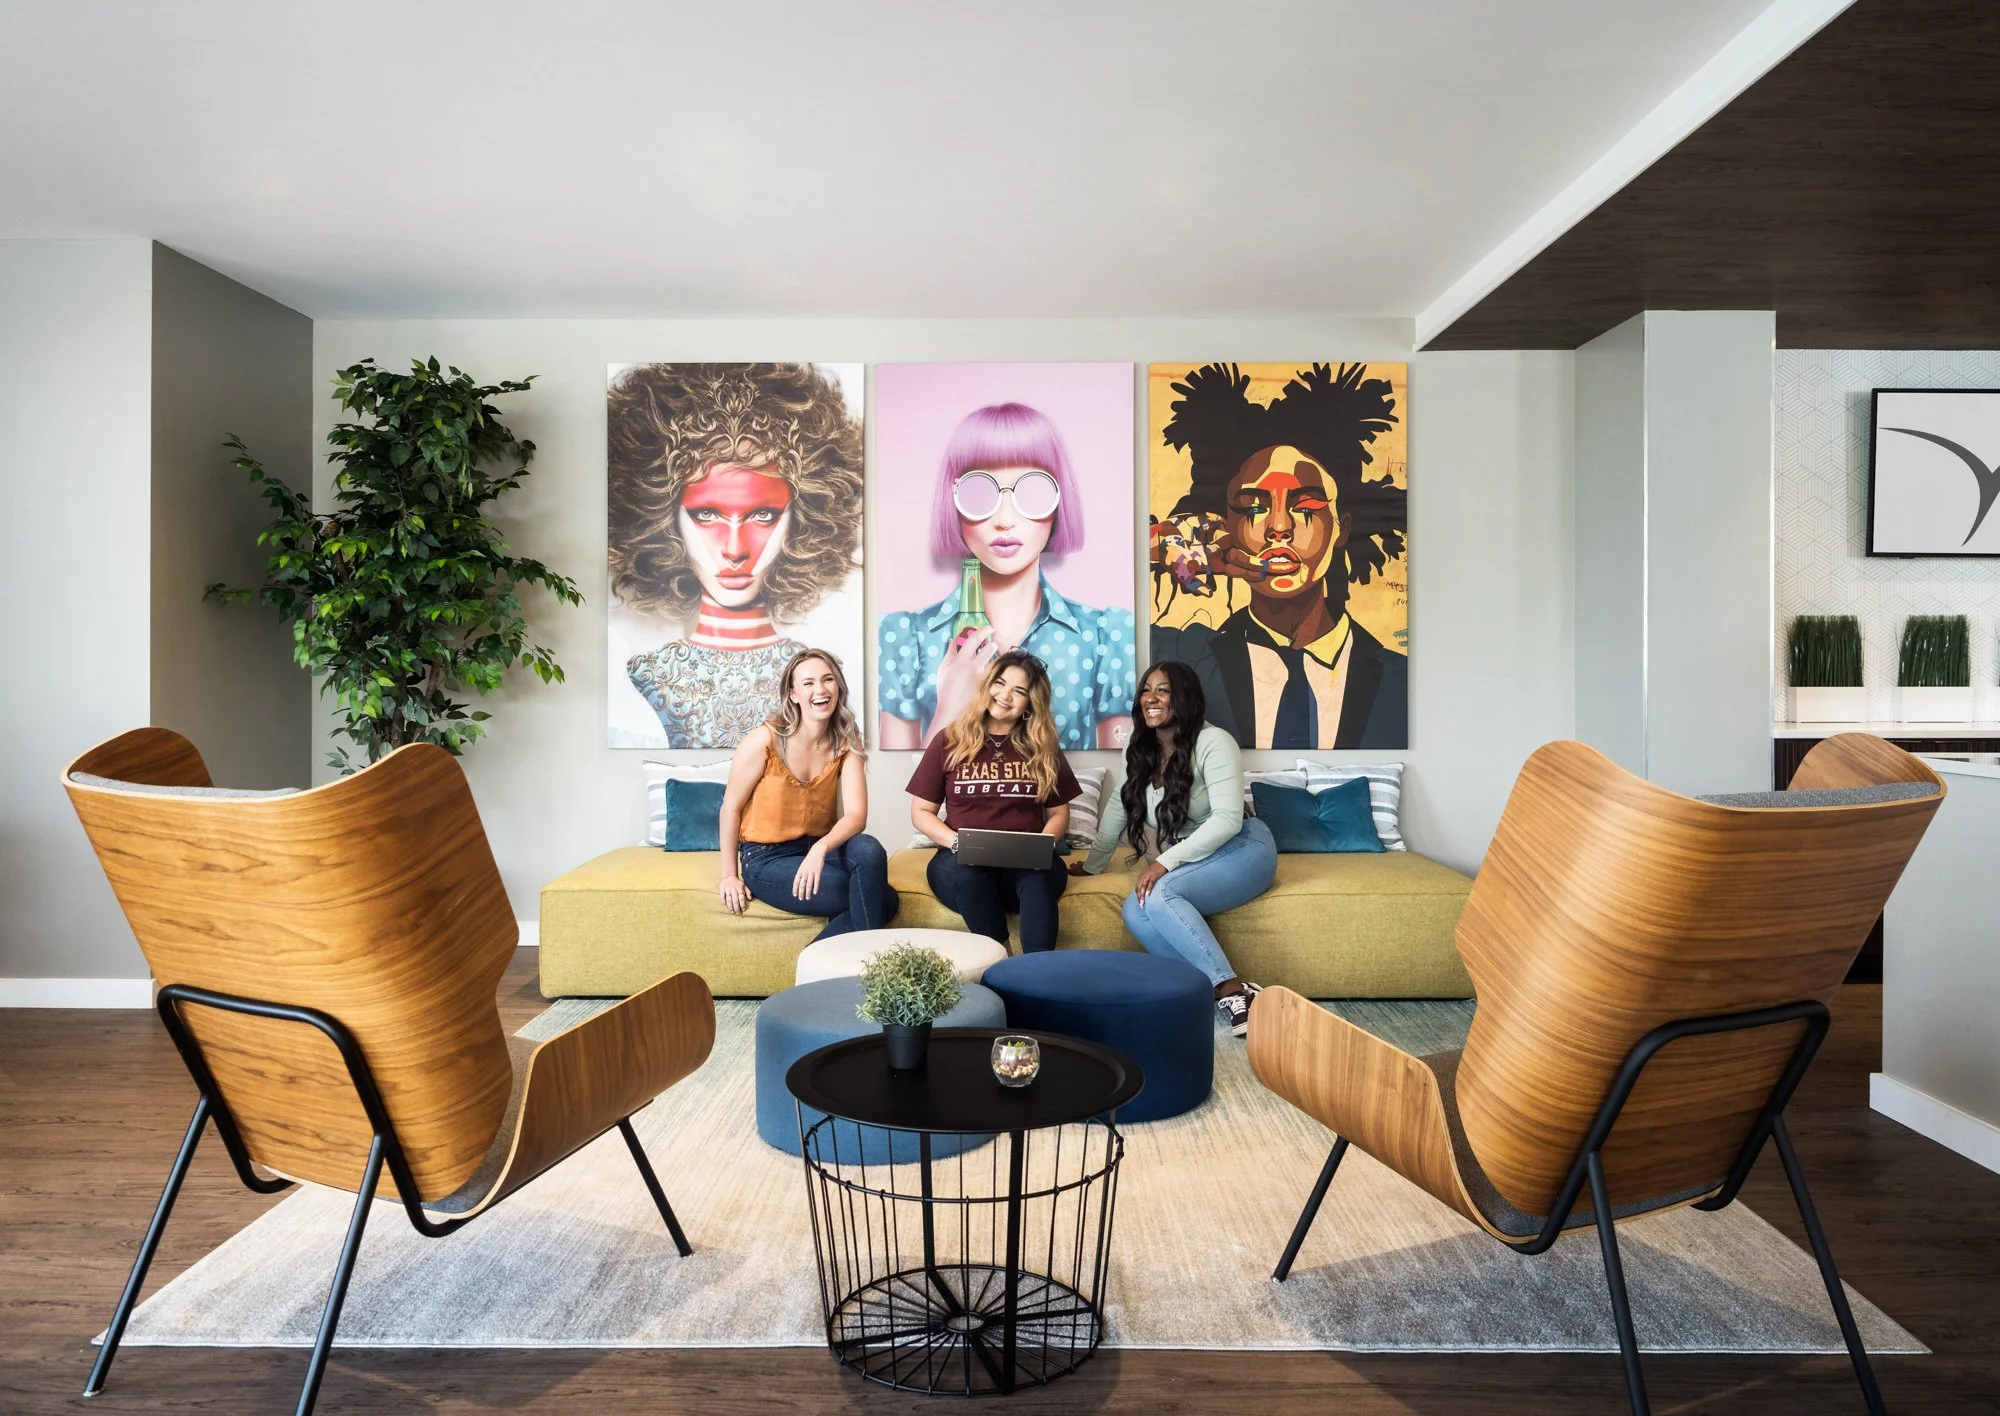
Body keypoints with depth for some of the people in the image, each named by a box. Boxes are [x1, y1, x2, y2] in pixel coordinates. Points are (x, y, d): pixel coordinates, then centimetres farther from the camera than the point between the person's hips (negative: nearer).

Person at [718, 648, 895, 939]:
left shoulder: (845, 743, -2)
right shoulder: (766, 739, -14)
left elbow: (856, 814, -14)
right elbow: (731, 807, -5)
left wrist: (820, 849, -33)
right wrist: (729, 875, -3)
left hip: (815, 851, 4)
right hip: (766, 859, -4)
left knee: (869, 850, -32)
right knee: (881, 900, -24)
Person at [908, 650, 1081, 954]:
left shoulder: (1043, 749, 12)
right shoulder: (950, 741, 8)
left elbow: (1059, 813, 15)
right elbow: (920, 812, 8)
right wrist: (957, 842, -11)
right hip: (962, 862, -1)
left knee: (1041, 877, -35)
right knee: (967, 874, -37)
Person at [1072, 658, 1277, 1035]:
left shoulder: (1213, 742, -16)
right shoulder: (1139, 750, 5)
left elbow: (1228, 820, -23)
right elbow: (1118, 807, 15)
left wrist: (1164, 863, -27)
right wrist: (1092, 865, 18)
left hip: (1240, 849, -6)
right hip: (1186, 861, 6)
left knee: (1159, 895, -32)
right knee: (1136, 911, -24)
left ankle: (1231, 990, -27)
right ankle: (1227, 988, -21)